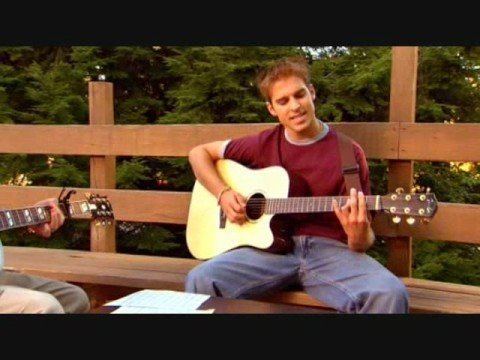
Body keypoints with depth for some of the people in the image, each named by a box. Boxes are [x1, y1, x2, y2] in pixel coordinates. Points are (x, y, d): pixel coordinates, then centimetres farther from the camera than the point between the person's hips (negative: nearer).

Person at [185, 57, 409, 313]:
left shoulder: (348, 152, 1)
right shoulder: (265, 144, 7)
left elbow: (365, 239, 2)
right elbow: (199, 153, 17)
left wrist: (358, 237, -23)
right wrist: (223, 194, 0)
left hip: (329, 249, -1)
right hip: (272, 247, 1)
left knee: (390, 295, -31)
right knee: (200, 280, -26)